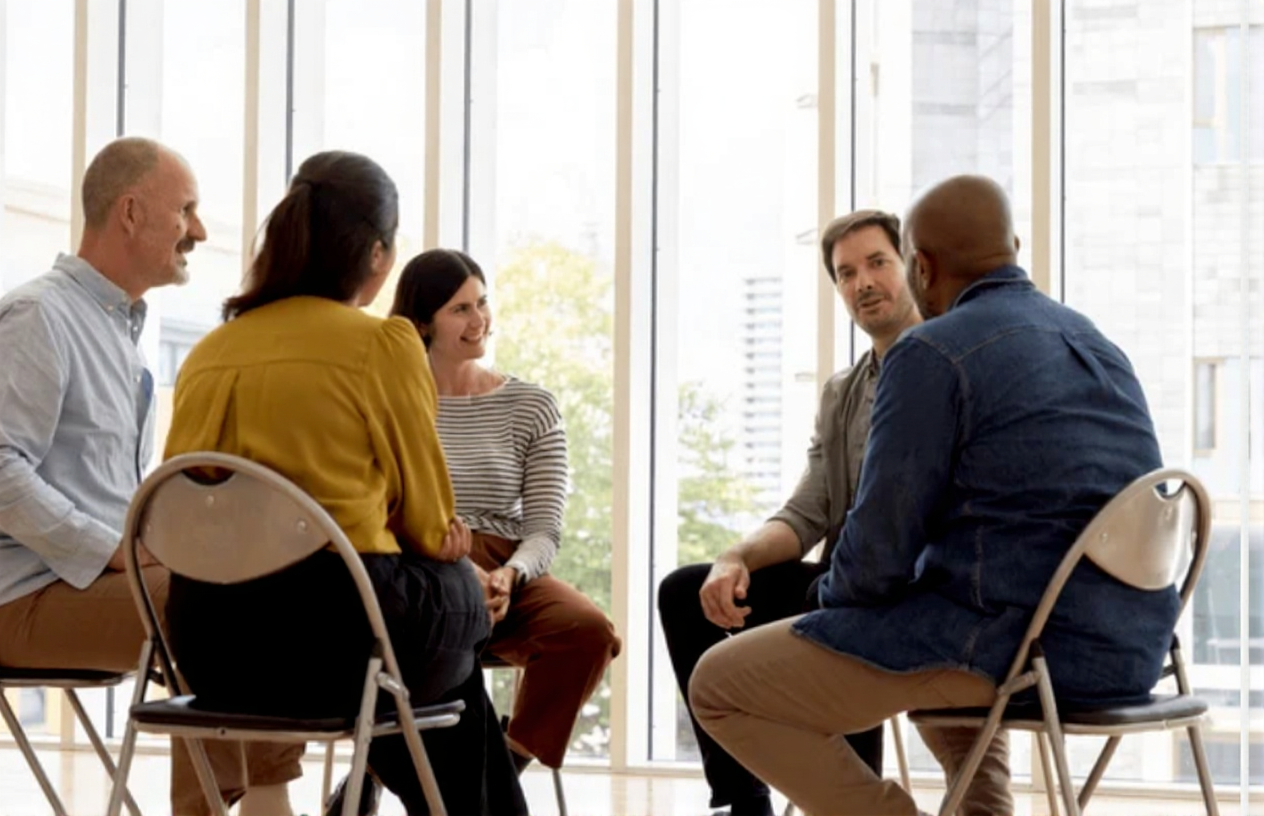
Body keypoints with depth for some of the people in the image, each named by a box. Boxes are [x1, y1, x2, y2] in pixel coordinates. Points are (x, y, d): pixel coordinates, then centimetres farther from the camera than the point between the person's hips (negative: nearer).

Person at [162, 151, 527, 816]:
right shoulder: (384, 345, -8)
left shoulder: (207, 353, 8)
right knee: (460, 590, 28)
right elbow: (428, 523, 0)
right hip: (333, 636, -6)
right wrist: (446, 541, 25)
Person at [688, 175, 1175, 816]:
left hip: (1009, 649, -8)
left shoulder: (933, 354, -12)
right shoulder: (1095, 344, 14)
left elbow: (882, 546, -13)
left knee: (719, 686, 0)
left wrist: (832, 595, 9)